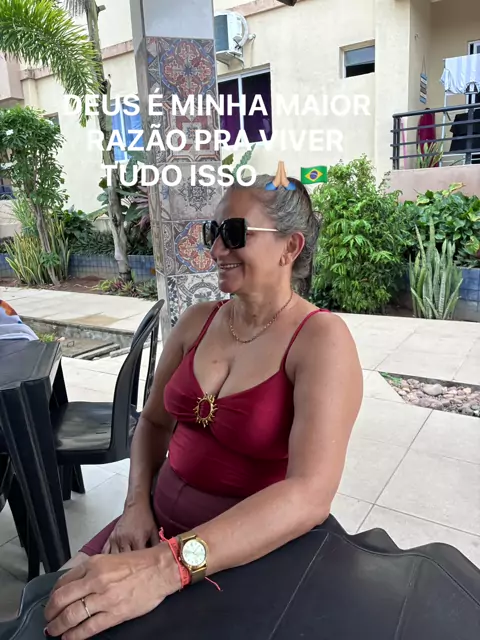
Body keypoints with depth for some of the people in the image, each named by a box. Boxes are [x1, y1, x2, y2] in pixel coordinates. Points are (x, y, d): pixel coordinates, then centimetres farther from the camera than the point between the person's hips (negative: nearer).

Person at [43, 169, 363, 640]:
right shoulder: (197, 322, -1)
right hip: (161, 522, 5)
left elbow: (311, 495, -28)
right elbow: (154, 422, 9)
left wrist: (166, 565, -36)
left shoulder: (321, 338, -18)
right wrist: (137, 505, -6)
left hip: (257, 549, -4)